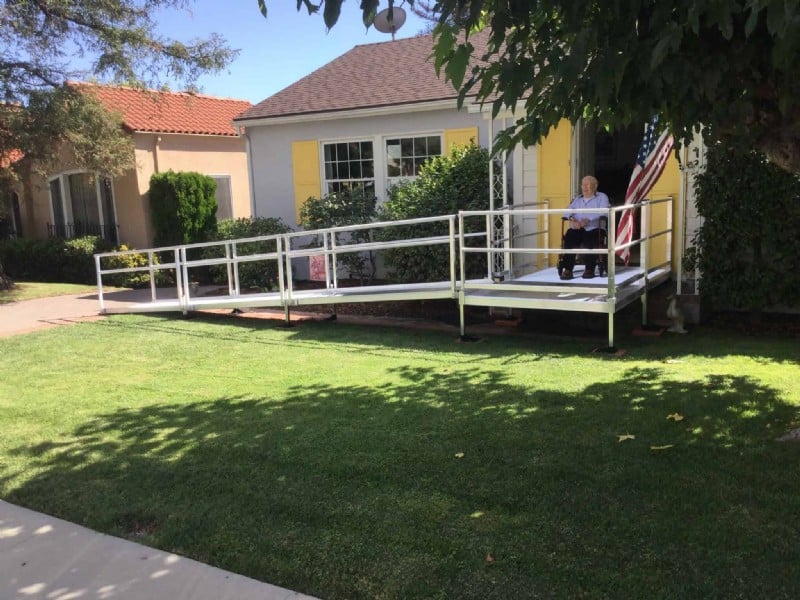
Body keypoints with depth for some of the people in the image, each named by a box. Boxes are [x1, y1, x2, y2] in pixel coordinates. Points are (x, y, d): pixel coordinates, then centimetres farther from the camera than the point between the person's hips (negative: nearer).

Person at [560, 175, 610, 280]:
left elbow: (603, 211, -5)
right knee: (569, 237, -30)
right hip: (576, 229, 3)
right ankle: (568, 269, -28)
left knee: (589, 240, -36)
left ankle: (590, 269, -22)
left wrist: (587, 220, -20)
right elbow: (567, 211, 12)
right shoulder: (577, 199, 27)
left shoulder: (601, 197, 15)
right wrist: (572, 219, -14)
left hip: (593, 229, -3)